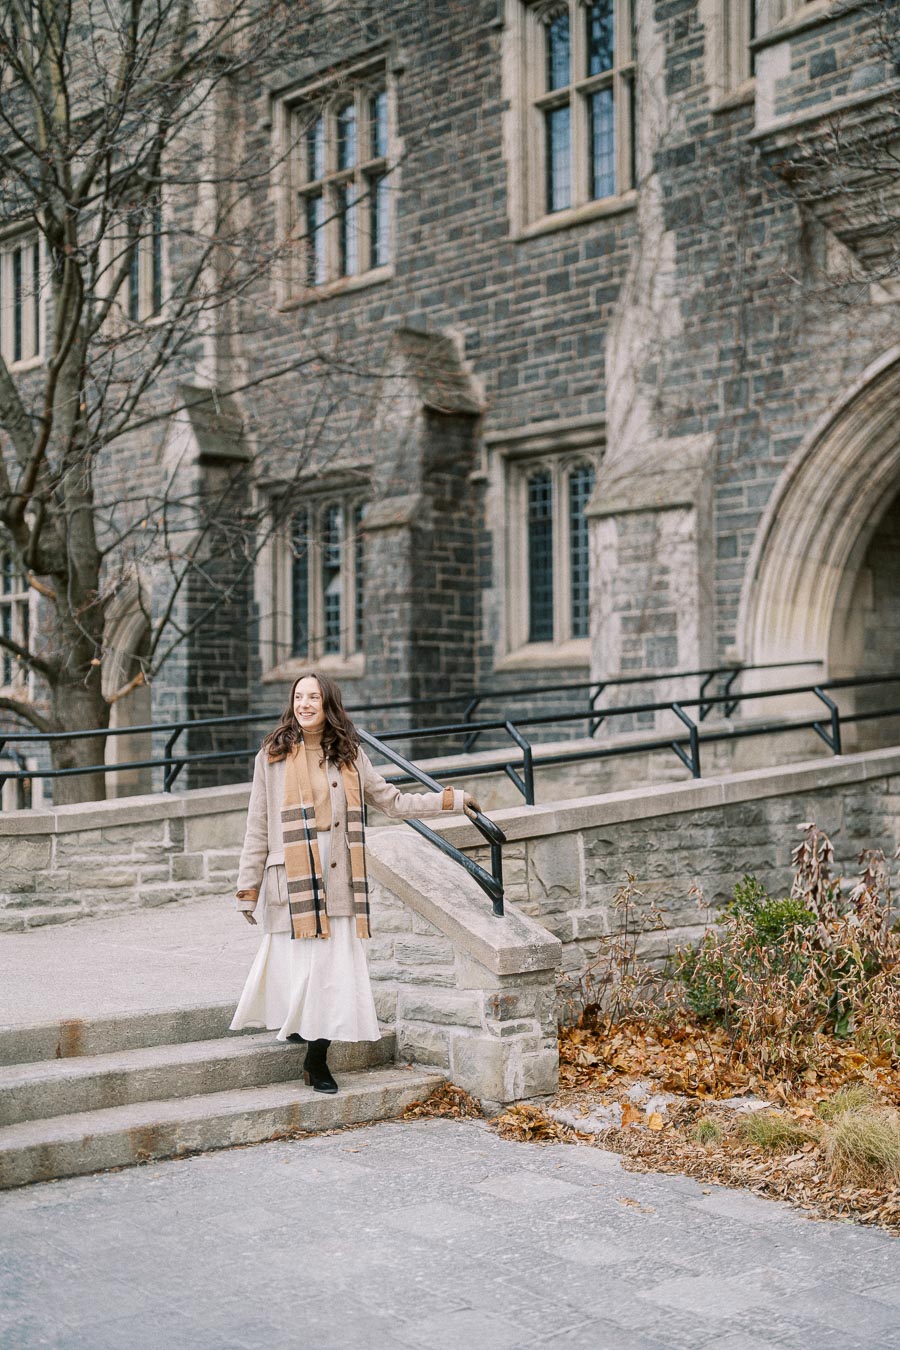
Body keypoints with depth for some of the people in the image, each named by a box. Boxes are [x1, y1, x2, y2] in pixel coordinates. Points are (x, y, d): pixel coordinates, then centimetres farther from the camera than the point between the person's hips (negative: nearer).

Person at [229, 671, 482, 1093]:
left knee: (336, 966, 0)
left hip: (338, 881, 2)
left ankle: (317, 1059, 9)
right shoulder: (273, 756, 2)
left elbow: (391, 801, 18)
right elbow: (258, 827, 3)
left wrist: (451, 799, 15)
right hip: (291, 879, -2)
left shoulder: (349, 754, 10)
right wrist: (248, 888, 1)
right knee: (298, 962, -6)